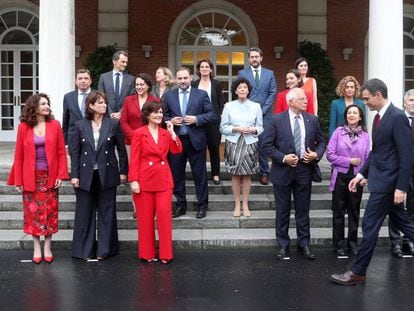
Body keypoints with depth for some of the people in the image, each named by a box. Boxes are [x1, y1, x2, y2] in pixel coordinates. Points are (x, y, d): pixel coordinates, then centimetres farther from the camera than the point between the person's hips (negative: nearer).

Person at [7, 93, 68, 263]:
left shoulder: (55, 125, -1)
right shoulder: (24, 127, -2)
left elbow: (61, 152, -1)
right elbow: (19, 155, -1)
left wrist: (61, 175, -8)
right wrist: (18, 180, -3)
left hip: (50, 176, 0)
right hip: (31, 177, 0)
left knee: (49, 212, 5)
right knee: (33, 212, 6)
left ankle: (47, 247, 17)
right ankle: (37, 248, 17)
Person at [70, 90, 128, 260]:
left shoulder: (113, 124, 0)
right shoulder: (80, 125, 1)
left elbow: (121, 149, 3)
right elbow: (75, 151, 2)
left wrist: (123, 171, 2)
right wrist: (74, 175, -4)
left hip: (107, 174, 0)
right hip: (86, 175, 1)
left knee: (106, 213, 7)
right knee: (84, 213, 7)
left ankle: (104, 249, 18)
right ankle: (85, 250, 18)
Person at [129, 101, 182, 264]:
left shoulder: (166, 133, 10)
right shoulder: (139, 133, -3)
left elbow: (177, 150, -2)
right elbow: (134, 159, -6)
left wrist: (172, 132, -9)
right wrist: (133, 180, -12)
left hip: (164, 180, 3)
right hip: (145, 180, -3)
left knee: (164, 215, -2)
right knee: (145, 218, 6)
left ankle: (165, 254, 7)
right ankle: (147, 254, 18)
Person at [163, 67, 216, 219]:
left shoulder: (201, 94, 0)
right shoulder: (169, 95, 7)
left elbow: (212, 115, -2)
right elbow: (164, 116, 11)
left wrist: (196, 119, -15)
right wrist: (171, 121, -9)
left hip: (195, 140, -2)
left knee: (200, 174, 4)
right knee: (177, 175, 9)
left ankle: (202, 205, 17)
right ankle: (180, 205, 23)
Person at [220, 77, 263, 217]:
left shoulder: (256, 106, 6)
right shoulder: (228, 106, 3)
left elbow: (261, 127, 6)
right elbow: (223, 128, 1)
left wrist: (253, 130, -14)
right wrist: (235, 129, -14)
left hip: (250, 143, 1)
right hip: (233, 143, 0)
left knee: (247, 174, 4)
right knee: (235, 174, 2)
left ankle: (245, 205, 13)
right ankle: (237, 205, 12)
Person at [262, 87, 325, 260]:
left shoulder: (312, 120, 3)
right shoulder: (277, 120, -6)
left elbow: (321, 142, 11)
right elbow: (267, 145, -7)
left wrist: (317, 154, -9)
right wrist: (284, 158, -17)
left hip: (305, 170, 2)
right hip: (283, 170, -2)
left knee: (303, 210, 10)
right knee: (283, 211, 8)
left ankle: (304, 244, 21)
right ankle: (283, 245, 20)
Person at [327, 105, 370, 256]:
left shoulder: (365, 135, -1)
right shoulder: (338, 132, -4)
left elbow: (368, 158, 1)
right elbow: (330, 154, -7)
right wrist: (349, 161, -13)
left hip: (356, 177, 1)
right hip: (340, 176, -1)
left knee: (354, 211, 11)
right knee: (338, 211, 6)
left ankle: (352, 242, 24)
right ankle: (339, 243, 17)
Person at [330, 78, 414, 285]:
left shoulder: (397, 117, -16)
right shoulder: (378, 117, 12)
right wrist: (361, 174, 11)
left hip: (387, 182, -9)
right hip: (380, 179, 9)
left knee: (370, 225, -3)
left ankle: (358, 272, 8)